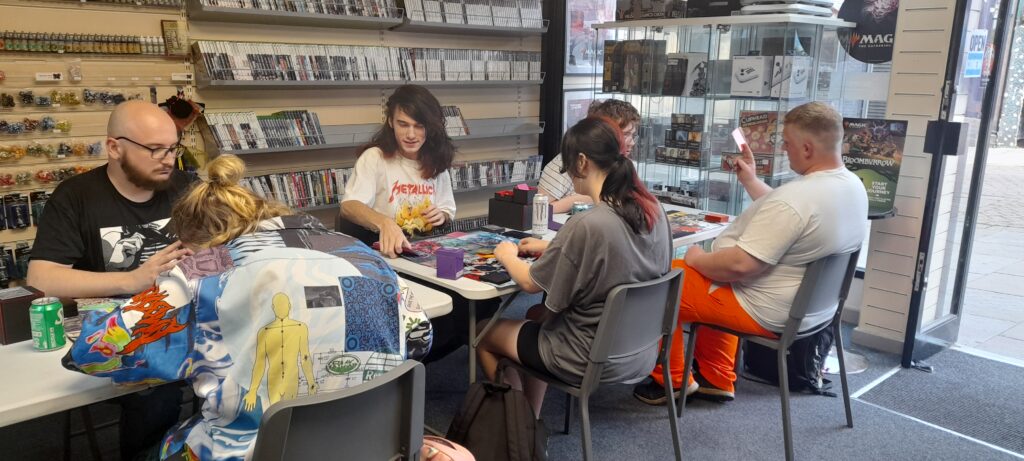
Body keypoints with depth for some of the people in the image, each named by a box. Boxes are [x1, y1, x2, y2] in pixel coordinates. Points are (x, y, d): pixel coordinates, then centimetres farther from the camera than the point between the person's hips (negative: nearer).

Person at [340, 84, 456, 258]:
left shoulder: (436, 163, 6)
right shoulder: (374, 157, -8)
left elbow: (448, 212, 16)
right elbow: (348, 206, -21)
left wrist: (441, 216, -7)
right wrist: (384, 222, -40)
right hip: (385, 249, -4)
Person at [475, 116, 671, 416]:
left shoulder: (587, 226, -30)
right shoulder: (653, 210, -7)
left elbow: (529, 283, -15)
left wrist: (507, 255, 5)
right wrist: (551, 248, 13)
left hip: (593, 362, -7)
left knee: (482, 333, 14)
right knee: (539, 314, 31)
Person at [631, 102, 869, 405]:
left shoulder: (794, 197, -31)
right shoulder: (853, 186, 0)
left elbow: (740, 265, -32)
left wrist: (697, 259, -14)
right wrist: (751, 182, 12)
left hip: (768, 312, -10)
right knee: (711, 263, 31)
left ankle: (671, 381, 18)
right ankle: (716, 380, 31)